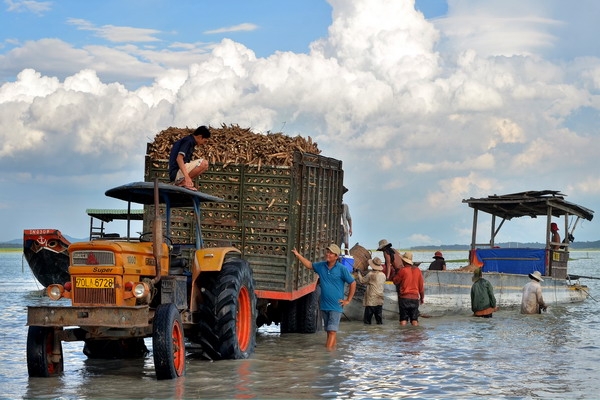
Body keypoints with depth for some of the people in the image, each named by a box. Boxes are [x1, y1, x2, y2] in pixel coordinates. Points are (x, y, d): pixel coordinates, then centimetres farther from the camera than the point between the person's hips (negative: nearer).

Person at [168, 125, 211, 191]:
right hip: (177, 172, -10)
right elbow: (179, 158, -23)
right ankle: (184, 182, -14)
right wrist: (187, 177, -33)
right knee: (204, 163, -19)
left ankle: (180, 182, 9)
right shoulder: (188, 141, -9)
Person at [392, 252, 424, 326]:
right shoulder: (418, 270, 4)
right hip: (415, 297, 3)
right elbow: (421, 286, 10)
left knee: (403, 320, 0)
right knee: (414, 321, 5)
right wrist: (422, 297, 20)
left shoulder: (402, 270, -9)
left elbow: (395, 281, 1)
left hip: (404, 297, -3)